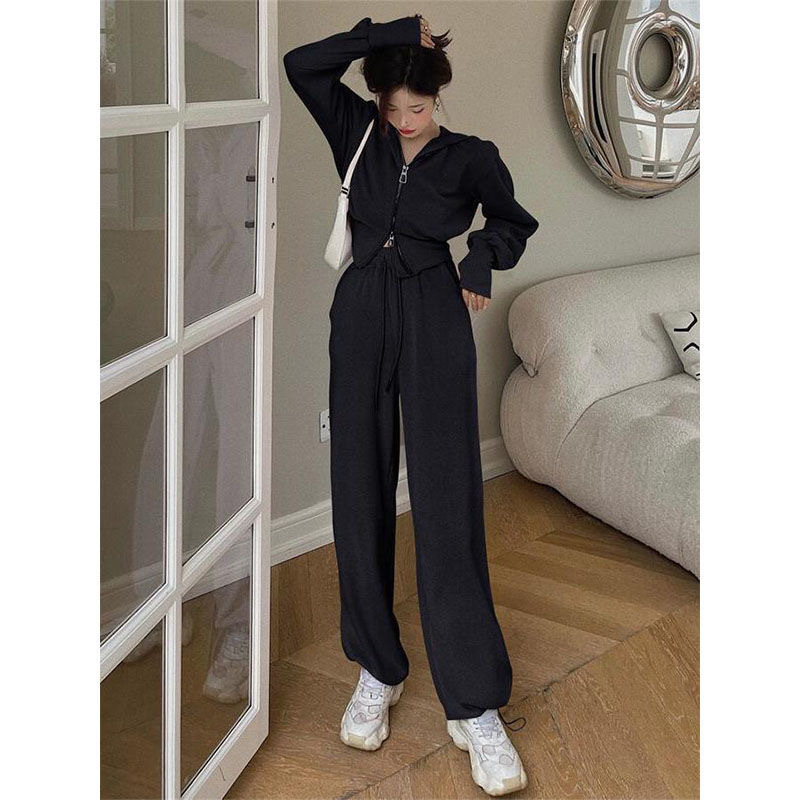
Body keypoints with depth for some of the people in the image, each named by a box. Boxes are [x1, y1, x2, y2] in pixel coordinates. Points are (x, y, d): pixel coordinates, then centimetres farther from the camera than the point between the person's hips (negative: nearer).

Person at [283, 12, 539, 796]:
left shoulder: (471, 157, 1)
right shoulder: (359, 134, 6)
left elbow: (513, 223, 16)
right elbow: (302, 65, -6)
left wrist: (481, 259, -4)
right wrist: (389, 32, -9)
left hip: (435, 324, -3)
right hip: (361, 318, 3)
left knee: (446, 504, -9)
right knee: (359, 496, 4)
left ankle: (475, 706, -5)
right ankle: (377, 670, 19)